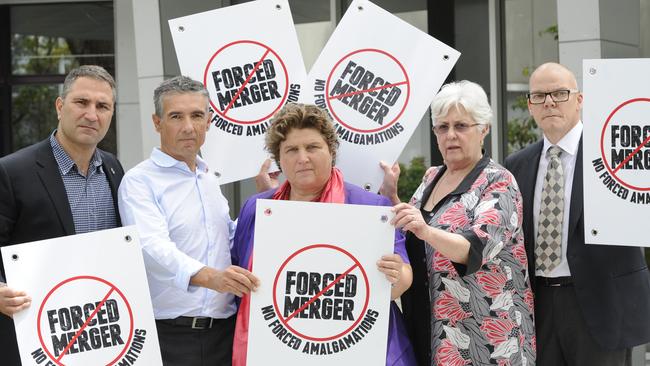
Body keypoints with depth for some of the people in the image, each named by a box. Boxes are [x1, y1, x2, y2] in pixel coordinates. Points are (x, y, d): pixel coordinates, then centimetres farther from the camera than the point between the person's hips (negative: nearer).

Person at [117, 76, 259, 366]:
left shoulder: (210, 179, 16)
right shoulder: (139, 181, -7)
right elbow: (152, 246, -24)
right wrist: (207, 276, -39)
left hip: (224, 330, 6)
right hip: (169, 334, -6)